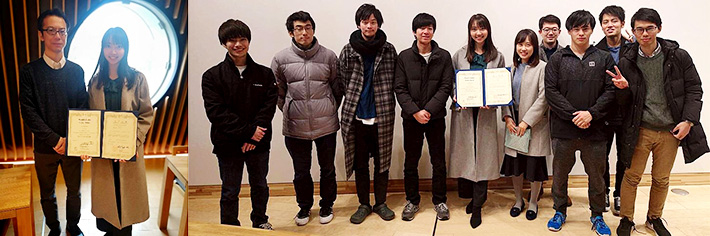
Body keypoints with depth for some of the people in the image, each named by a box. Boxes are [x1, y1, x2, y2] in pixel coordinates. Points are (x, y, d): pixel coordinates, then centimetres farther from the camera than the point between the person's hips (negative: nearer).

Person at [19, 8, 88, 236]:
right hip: (45, 147, -1)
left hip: (73, 145, 1)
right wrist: (54, 140, -16)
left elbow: (84, 107, 1)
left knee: (74, 191, 14)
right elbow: (28, 112, -9)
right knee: (47, 194, 14)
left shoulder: (76, 70, 2)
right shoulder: (29, 71, -5)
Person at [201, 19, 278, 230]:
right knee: (230, 192, 10)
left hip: (258, 142, 2)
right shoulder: (212, 76, -5)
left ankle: (260, 222, 41)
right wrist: (248, 131, -20)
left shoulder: (265, 74, 1)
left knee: (260, 186, 19)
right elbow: (216, 112, -13)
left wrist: (253, 137, -18)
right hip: (228, 145, -2)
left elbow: (269, 105, -6)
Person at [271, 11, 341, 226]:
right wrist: (289, 111, 9)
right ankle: (304, 206, 34)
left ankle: (327, 205, 35)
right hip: (295, 127, 0)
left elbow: (337, 88, 7)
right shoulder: (281, 59, -3)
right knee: (301, 172, 13)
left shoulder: (329, 56, -3)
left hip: (326, 125, 0)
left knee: (327, 169, 14)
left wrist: (330, 110, 8)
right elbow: (277, 92, 9)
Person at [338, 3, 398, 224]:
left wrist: (382, 104, -2)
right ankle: (363, 205, 25)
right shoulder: (348, 50, 0)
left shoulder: (389, 50, 0)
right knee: (360, 163, 11)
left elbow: (394, 83, 3)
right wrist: (354, 102, 2)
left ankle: (381, 203, 27)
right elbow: (342, 82, 3)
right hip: (356, 117, 0)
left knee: (382, 161, 10)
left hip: (382, 116, 0)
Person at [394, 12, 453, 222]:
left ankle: (439, 201, 23)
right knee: (411, 162, 10)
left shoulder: (444, 56, 1)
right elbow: (399, 88, -4)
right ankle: (412, 201, 24)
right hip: (411, 118, 0)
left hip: (436, 117, 0)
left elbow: (446, 87, -5)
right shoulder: (404, 57, 1)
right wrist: (415, 112, -15)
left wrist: (428, 110, -15)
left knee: (439, 162, 7)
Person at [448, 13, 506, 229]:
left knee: (483, 155, -1)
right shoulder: (459, 55, 7)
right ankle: (470, 196, 23)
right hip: (463, 111, 1)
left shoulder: (497, 57, 6)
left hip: (486, 112, -1)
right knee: (464, 153, 4)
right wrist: (457, 97, -11)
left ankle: (477, 207, 7)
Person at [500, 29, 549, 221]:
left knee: (534, 165, 4)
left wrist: (526, 122, -15)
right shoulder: (512, 68, 10)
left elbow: (543, 98, -14)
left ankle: (533, 203, 23)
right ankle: (518, 200, 30)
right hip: (514, 125, 5)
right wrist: (507, 117, -4)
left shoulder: (542, 68, -9)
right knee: (514, 164, 12)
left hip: (535, 126, -5)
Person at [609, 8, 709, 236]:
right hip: (640, 130, -1)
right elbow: (624, 103, 1)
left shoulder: (679, 57, -5)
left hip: (670, 131, 1)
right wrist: (624, 88, -20)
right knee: (632, 176, 5)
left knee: (662, 179, 14)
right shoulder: (627, 62, -4)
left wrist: (688, 120, -9)